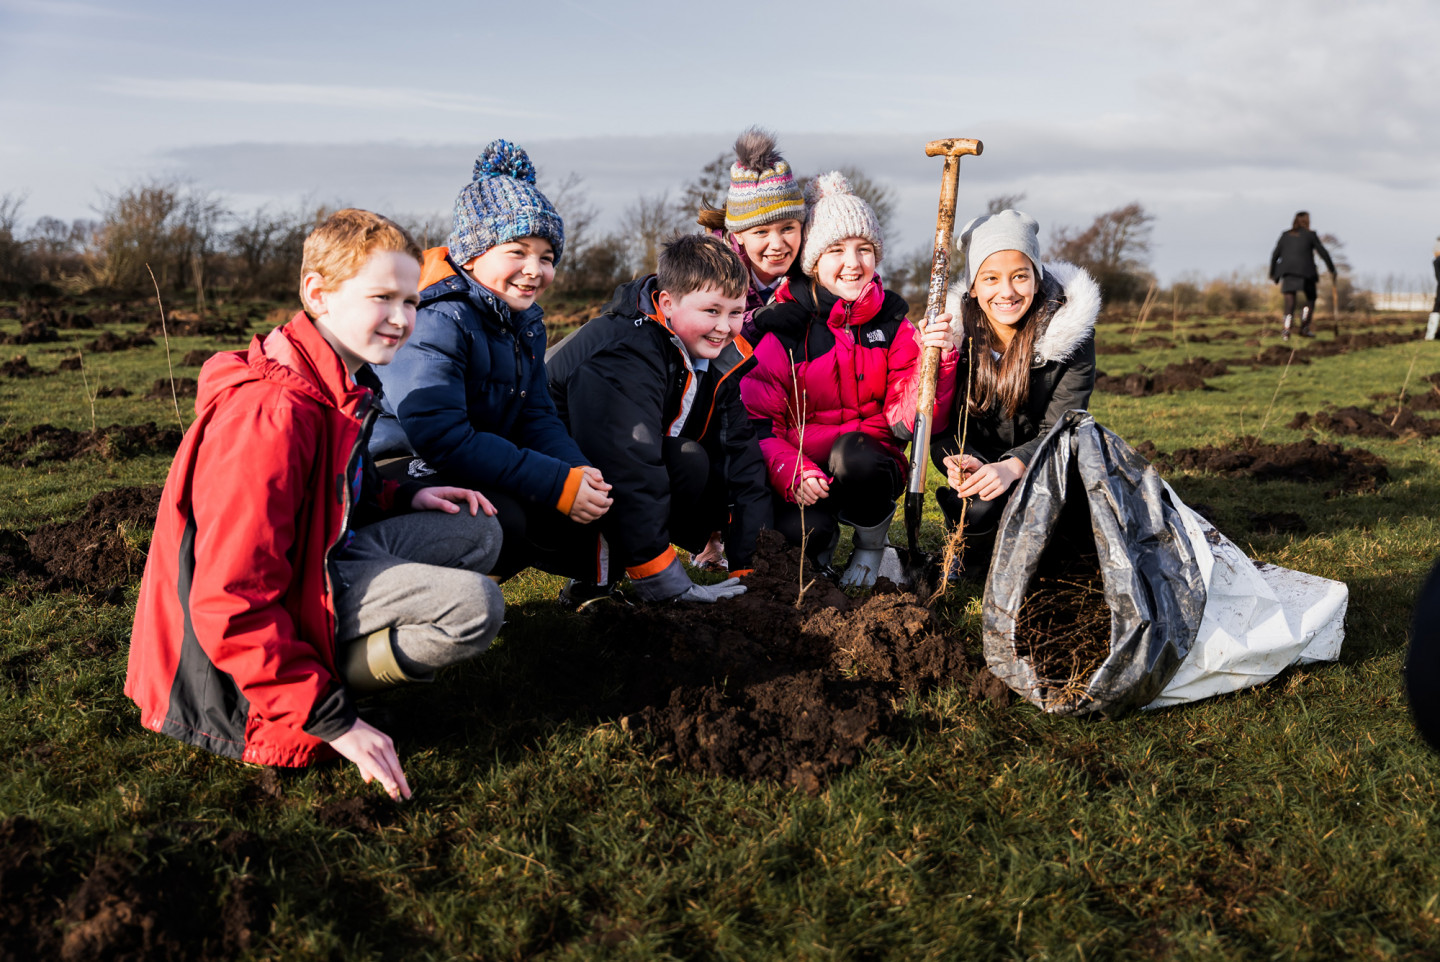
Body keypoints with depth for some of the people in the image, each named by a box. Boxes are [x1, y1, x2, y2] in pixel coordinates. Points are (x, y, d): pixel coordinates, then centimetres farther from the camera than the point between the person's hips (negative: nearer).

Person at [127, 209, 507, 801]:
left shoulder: (341, 381, 4)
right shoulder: (272, 415, -28)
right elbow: (228, 605, -29)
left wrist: (403, 497, 5)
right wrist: (332, 721, -28)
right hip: (272, 607, -10)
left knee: (478, 534, 7)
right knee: (474, 609, -24)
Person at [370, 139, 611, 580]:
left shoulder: (524, 320, 8)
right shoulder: (435, 321, -22)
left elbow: (536, 417, 6)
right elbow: (443, 440, -31)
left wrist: (577, 472, -17)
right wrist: (558, 484, -31)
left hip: (472, 473, 9)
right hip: (396, 473, -9)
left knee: (581, 518, -4)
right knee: (502, 521, -34)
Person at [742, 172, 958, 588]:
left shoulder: (892, 323, 3)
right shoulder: (782, 328, -6)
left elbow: (907, 416, -6)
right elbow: (756, 421, -9)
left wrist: (936, 358, -23)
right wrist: (792, 474, -26)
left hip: (870, 464, 2)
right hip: (801, 471, -2)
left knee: (853, 453, -34)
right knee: (802, 527, -34)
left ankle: (872, 543, -2)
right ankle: (821, 542, 8)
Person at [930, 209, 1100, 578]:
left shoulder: (1069, 329, -15)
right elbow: (941, 426, -11)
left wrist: (1013, 467, -39)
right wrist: (965, 462, -35)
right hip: (979, 461, 0)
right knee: (979, 509, -33)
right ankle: (975, 561, 6)